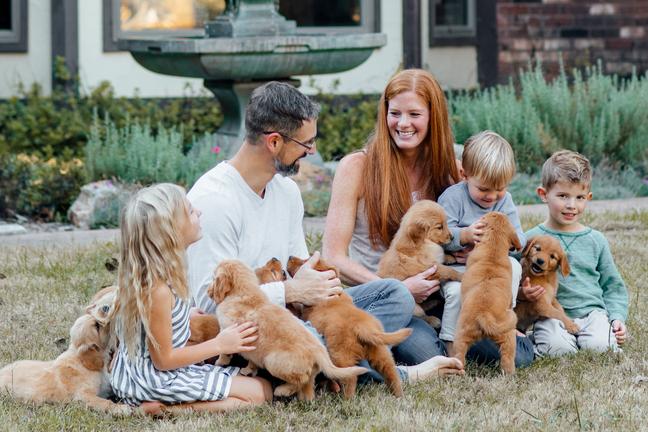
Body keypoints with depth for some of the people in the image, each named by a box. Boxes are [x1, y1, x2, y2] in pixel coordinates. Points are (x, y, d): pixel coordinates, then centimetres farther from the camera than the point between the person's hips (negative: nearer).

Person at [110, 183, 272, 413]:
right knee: (261, 392, -8)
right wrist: (218, 345, -13)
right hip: (158, 382, -10)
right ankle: (162, 409, -14)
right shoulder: (157, 290, -27)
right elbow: (163, 359, -20)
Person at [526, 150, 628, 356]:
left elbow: (613, 286, 16)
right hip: (551, 314, -2)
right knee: (557, 348, -32)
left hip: (592, 310, 2)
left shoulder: (596, 240, 10)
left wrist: (618, 318, 1)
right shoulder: (531, 239, 2)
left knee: (599, 346, -27)